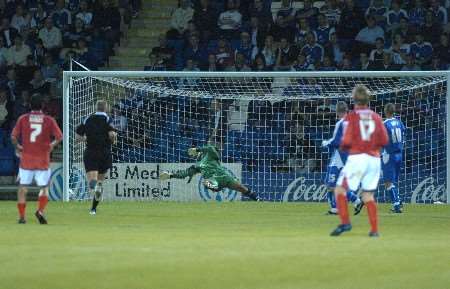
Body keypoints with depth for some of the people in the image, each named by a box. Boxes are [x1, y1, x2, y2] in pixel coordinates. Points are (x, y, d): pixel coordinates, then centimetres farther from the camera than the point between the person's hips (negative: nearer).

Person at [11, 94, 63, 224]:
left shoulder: (23, 119, 0)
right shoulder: (49, 120, -2)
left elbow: (13, 137, -5)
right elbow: (59, 137, -4)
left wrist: (18, 146, 14)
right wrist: (52, 144, 14)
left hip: (26, 157, 1)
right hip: (43, 158, -1)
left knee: (23, 187, 10)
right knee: (44, 187, 9)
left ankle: (21, 216, 6)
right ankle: (40, 210, -14)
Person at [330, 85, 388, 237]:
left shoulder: (351, 117, -4)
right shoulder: (376, 117, 8)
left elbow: (346, 141, -11)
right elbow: (384, 140, 6)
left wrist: (342, 147, 11)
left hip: (357, 157, -5)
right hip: (374, 159, 5)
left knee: (340, 189, 4)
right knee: (368, 195, 11)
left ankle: (345, 222, -11)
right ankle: (374, 229, 4)